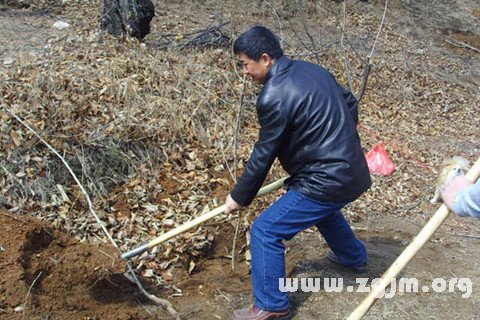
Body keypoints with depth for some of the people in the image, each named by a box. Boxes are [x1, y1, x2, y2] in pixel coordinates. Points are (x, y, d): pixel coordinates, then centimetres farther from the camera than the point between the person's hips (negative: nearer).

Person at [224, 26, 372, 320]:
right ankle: (354, 256, 60)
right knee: (324, 209, 39)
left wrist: (239, 197, 0)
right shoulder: (312, 69, 7)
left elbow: (263, 156, -13)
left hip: (327, 180, -10)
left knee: (265, 231, -4)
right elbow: (350, 103, 17)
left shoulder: (274, 96, -19)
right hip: (352, 171, 10)